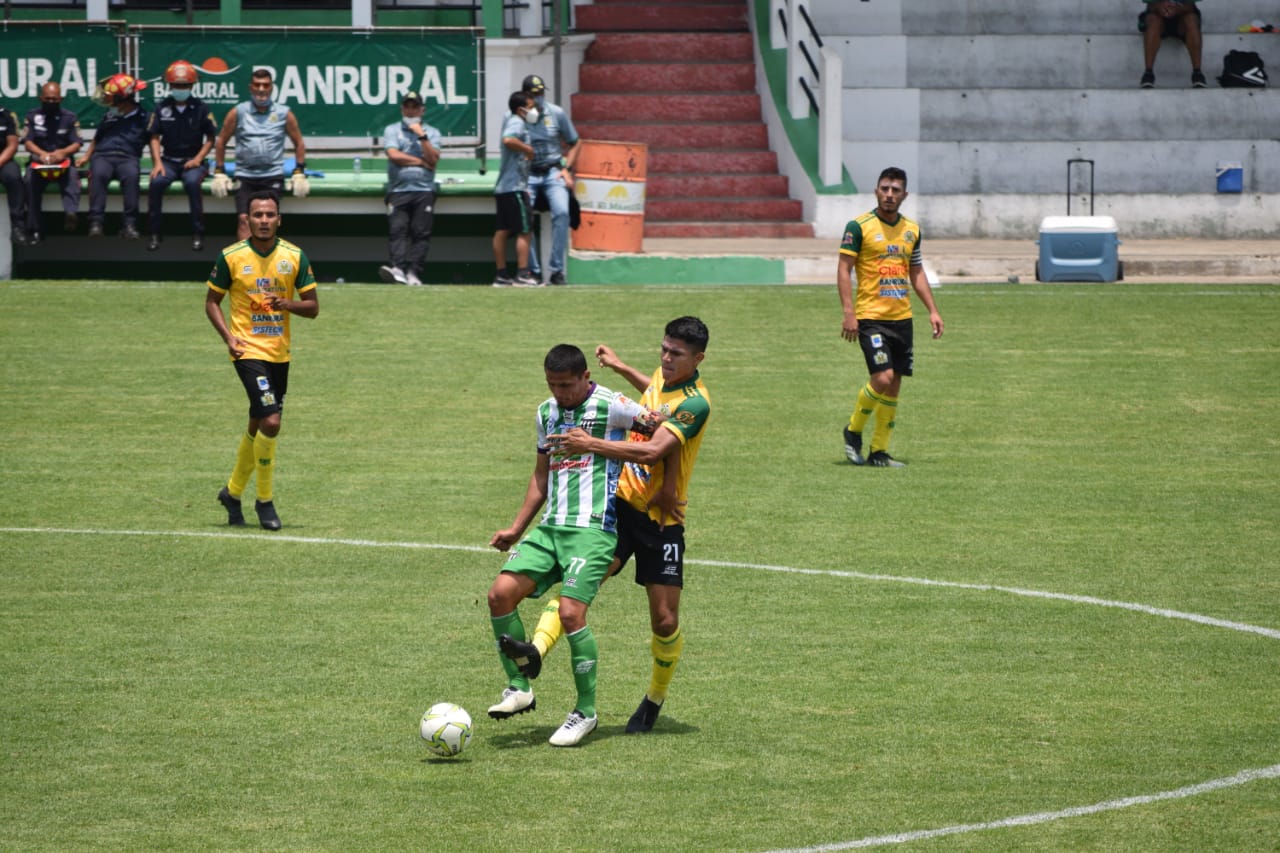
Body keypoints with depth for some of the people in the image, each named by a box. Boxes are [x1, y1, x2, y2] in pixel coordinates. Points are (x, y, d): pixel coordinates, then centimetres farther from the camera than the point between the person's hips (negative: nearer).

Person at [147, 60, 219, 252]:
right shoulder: (162, 108, 5)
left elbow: (211, 138, 4)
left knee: (192, 182, -34)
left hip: (192, 161, -2)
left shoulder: (201, 108, 1)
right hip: (169, 160, 2)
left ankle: (198, 234, -24)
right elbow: (155, 137, 5)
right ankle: (154, 234, -19)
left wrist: (198, 159, -10)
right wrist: (157, 162, -9)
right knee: (156, 182, -29)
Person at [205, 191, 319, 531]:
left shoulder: (295, 257, 1)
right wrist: (228, 336, -12)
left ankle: (233, 491, 33)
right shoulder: (231, 257, -5)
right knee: (270, 422, -18)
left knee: (258, 426, 13)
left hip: (279, 353, 4)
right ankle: (265, 500, -4)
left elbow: (313, 307, 5)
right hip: (249, 350, -4)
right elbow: (211, 302, 4)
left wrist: (289, 304, -16)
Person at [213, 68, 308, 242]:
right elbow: (221, 142, 13)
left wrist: (299, 173, 7)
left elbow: (299, 143, 16)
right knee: (244, 219, -16)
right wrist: (219, 173, 7)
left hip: (273, 177, 0)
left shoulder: (284, 114, 6)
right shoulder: (238, 113, 5)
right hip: (245, 176, 0)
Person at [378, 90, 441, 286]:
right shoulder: (392, 130, 12)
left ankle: (413, 272, -9)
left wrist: (422, 136, -6)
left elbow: (433, 160, 0)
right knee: (397, 230, -13)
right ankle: (398, 269, -24)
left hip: (424, 191, 1)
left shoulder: (431, 132, 14)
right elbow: (393, 155, -5)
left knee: (421, 232, -7)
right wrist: (421, 161, -2)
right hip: (398, 190, -1)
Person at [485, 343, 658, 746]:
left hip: (593, 529, -7)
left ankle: (586, 712, -2)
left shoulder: (610, 407, -6)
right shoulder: (547, 412, 15)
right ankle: (519, 688, 4)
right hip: (550, 527, 7)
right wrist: (517, 529, 19)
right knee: (501, 593, -9)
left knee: (571, 612, -17)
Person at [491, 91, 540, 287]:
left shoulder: (510, 120, 19)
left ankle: (501, 275, 10)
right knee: (524, 231, -7)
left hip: (502, 186, 10)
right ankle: (523, 274, -10)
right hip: (515, 186, -10)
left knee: (502, 230, 8)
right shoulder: (517, 122, -10)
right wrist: (528, 149, -18)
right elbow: (508, 140, -29)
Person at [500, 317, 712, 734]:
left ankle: (655, 698, 24)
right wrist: (620, 367, 37)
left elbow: (652, 450, -29)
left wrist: (592, 444, -30)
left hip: (662, 517, -5)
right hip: (621, 501, 5)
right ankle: (536, 650, -39)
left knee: (664, 620, 0)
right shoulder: (662, 378, 9)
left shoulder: (695, 403, -16)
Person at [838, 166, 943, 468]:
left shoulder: (911, 230, 12)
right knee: (882, 378, -17)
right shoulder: (859, 227, -6)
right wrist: (848, 312, -15)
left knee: (894, 386, 5)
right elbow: (844, 270, -7)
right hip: (871, 317, -6)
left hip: (902, 317, 6)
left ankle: (879, 451, 12)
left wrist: (932, 310, 13)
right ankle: (854, 431, 7)